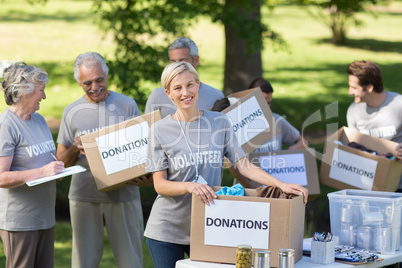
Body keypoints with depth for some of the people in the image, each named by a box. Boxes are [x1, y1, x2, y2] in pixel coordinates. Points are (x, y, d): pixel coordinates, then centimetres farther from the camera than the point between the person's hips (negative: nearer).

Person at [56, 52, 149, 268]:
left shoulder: (127, 105, 5)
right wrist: (75, 149, -12)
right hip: (84, 195, 1)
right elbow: (61, 159, 10)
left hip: (123, 194, -1)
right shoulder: (71, 112, 8)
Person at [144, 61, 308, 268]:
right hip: (167, 230, -2)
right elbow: (159, 185, -6)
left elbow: (244, 165, 1)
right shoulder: (160, 131, -3)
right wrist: (189, 186, -26)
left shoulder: (220, 123, 4)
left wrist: (281, 185, -12)